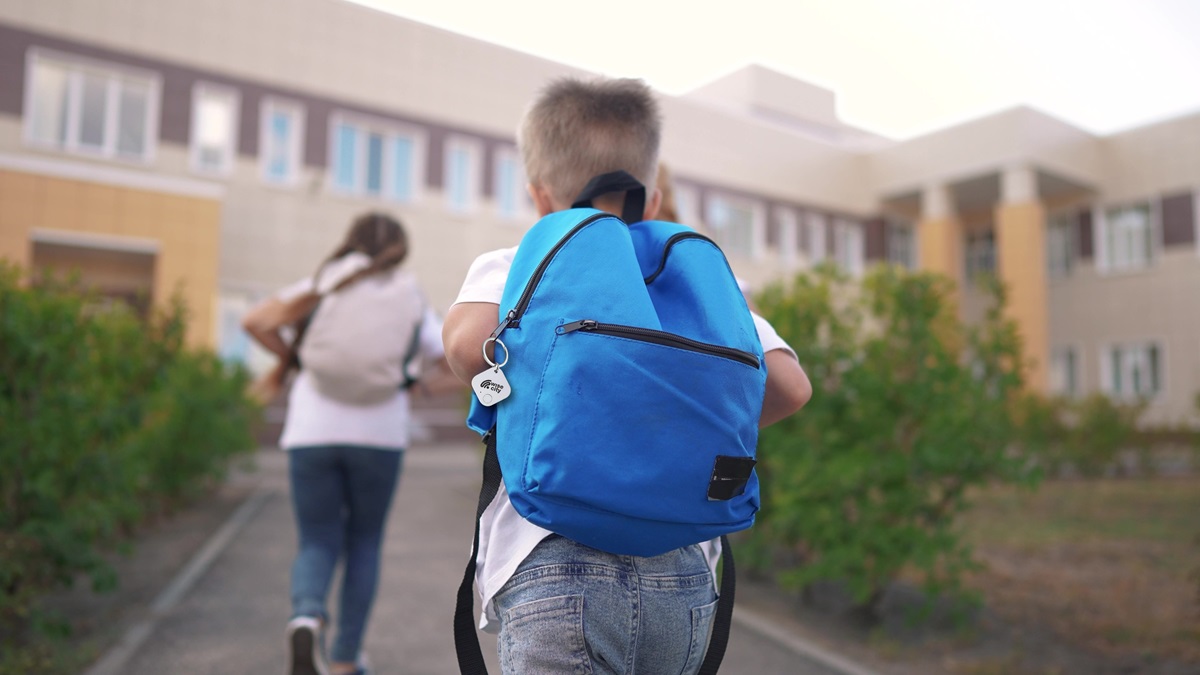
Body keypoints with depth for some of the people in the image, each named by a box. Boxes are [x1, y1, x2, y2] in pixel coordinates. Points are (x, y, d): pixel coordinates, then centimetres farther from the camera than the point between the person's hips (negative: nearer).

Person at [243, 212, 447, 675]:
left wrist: (288, 360, 11)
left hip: (312, 432, 0)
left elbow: (256, 322, -5)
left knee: (318, 543, 11)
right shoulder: (411, 300, 7)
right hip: (378, 434, 0)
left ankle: (306, 615, -20)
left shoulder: (322, 287, 6)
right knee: (364, 542, 16)